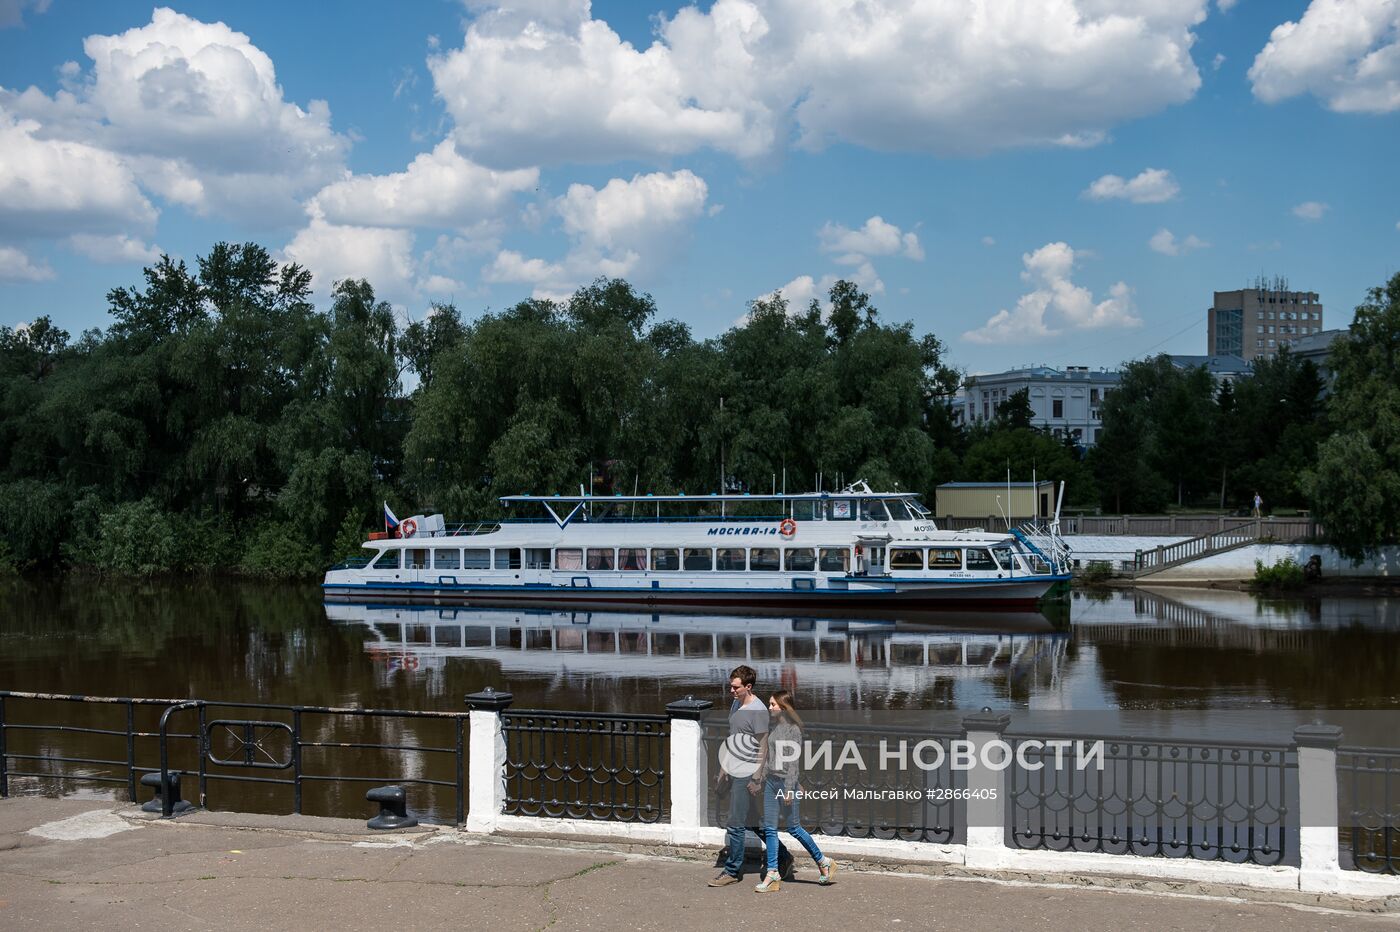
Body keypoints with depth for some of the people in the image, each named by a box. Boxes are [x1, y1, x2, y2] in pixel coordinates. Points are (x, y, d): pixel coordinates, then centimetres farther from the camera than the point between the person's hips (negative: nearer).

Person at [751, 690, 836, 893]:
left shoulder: (793, 729, -12)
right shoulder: (773, 726, 10)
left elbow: (793, 761, -15)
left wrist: (789, 789, -17)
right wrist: (759, 776, 15)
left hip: (785, 782, -7)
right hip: (771, 781, 7)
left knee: (794, 827, 3)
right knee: (769, 828, 4)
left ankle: (823, 862, 19)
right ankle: (772, 874, 7)